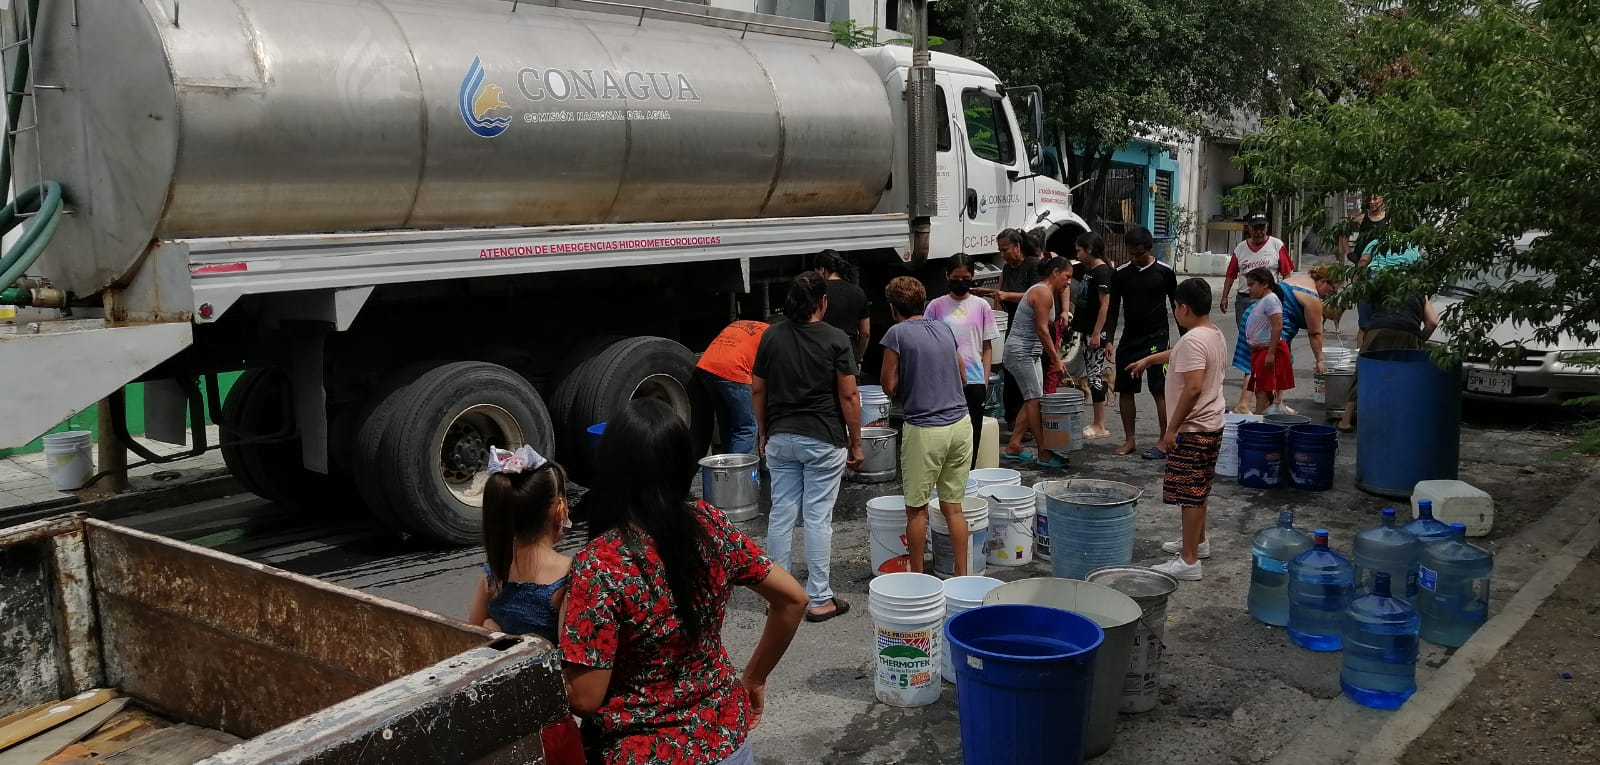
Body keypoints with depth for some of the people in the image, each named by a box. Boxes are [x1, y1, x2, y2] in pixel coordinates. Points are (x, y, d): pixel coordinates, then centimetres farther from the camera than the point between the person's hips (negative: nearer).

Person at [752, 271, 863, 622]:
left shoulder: (771, 337, 3)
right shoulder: (836, 339, -8)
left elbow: (758, 390, 8)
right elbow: (848, 396, -9)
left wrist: (762, 434, 18)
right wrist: (856, 443, -1)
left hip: (780, 438, 4)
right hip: (823, 441, -4)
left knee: (781, 514, 9)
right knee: (818, 517, 0)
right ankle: (819, 599, 5)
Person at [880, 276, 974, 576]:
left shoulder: (897, 333, -7)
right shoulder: (943, 328, 11)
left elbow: (889, 386, -5)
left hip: (924, 429, -5)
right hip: (960, 423, 5)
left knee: (917, 508, 8)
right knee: (953, 506, 11)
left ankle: (917, 576, 16)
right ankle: (962, 576, 14)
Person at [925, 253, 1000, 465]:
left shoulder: (981, 306, 5)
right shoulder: (936, 306, 3)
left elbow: (987, 347, 7)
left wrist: (985, 381, 0)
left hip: (974, 381, 1)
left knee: (972, 434, 6)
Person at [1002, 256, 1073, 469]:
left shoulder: (1045, 291, 17)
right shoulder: (1043, 293, -15)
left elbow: (1043, 331, 18)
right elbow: (1042, 330, -20)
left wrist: (1056, 357, 15)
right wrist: (1056, 359, -16)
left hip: (1030, 353, 11)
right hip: (1020, 352, -11)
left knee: (1032, 400, 9)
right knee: (1035, 399, -11)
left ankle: (1013, 447, 13)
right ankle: (1044, 454, -11)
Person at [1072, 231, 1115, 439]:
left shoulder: (1102, 272, -14)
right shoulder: (1088, 270, 15)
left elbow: (1105, 305, -18)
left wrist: (1097, 334, -21)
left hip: (1097, 332, -10)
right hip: (1087, 330, 10)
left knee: (1095, 375, -7)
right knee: (1092, 376, 11)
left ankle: (1100, 426, -3)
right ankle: (1098, 423, 16)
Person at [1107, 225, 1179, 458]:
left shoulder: (1164, 271, -3)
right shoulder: (1120, 274, 3)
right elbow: (1113, 309, 6)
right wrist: (1109, 339, -3)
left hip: (1156, 337, -3)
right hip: (1130, 338, 4)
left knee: (1160, 391, -7)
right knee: (1125, 390, 6)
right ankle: (1130, 440, 17)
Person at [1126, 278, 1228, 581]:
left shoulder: (1193, 340, -23)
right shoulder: (1215, 335, 9)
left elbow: (1193, 388, -29)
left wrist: (1172, 428, -23)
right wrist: (1149, 360, 41)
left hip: (1192, 430, -10)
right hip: (1211, 425, 10)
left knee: (1189, 494, -5)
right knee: (1198, 490, 23)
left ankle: (1188, 562, -1)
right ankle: (1198, 542, 38)